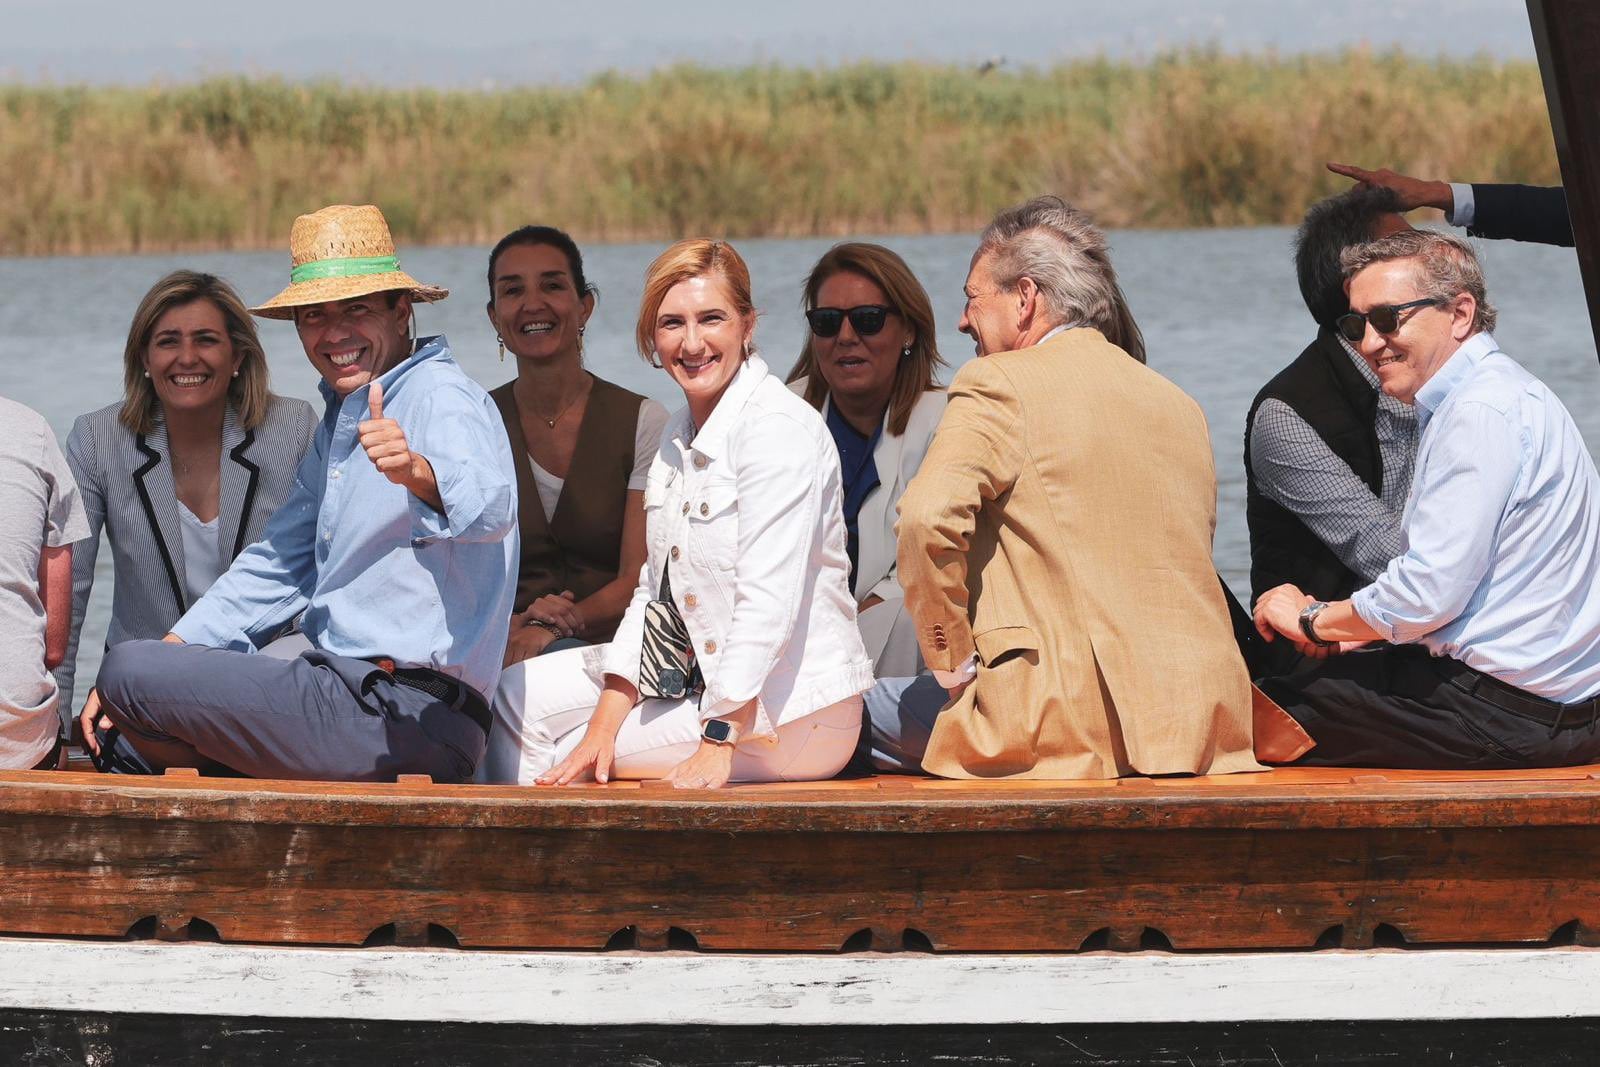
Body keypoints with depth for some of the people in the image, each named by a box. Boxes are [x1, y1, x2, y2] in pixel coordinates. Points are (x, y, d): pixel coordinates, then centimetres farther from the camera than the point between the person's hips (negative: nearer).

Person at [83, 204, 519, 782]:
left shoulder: (441, 398, -12)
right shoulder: (341, 420, 20)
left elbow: (490, 507, -33)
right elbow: (277, 564, 25)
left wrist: (418, 473, -55)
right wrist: (167, 654, 15)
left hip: (409, 720, -10)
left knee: (126, 672, -12)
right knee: (116, 733, 17)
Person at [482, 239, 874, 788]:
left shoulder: (779, 429, -18)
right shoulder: (682, 435, 12)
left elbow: (767, 603, -24)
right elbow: (654, 592, 9)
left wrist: (718, 746, -28)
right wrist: (603, 726, -3)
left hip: (785, 717, -9)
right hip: (697, 676, 9)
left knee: (546, 751, -9)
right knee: (517, 696, 8)